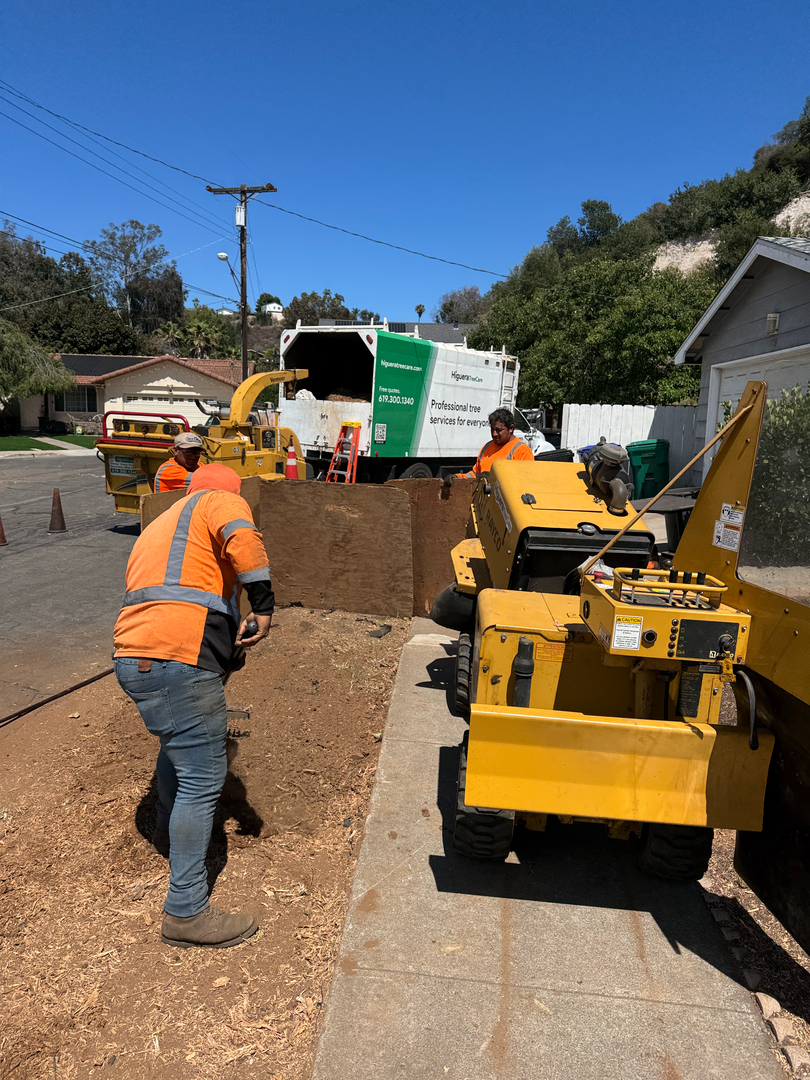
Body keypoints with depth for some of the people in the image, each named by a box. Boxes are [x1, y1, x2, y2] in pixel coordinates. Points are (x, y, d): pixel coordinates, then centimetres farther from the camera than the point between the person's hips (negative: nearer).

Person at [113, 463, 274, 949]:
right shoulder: (221, 502, 6)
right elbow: (242, 537, -18)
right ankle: (186, 912, 4)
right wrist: (263, 606, -13)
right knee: (202, 777, -3)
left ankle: (169, 831, 53)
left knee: (180, 743, 33)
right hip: (178, 657, -10)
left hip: (132, 656, 10)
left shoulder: (159, 526, 32)